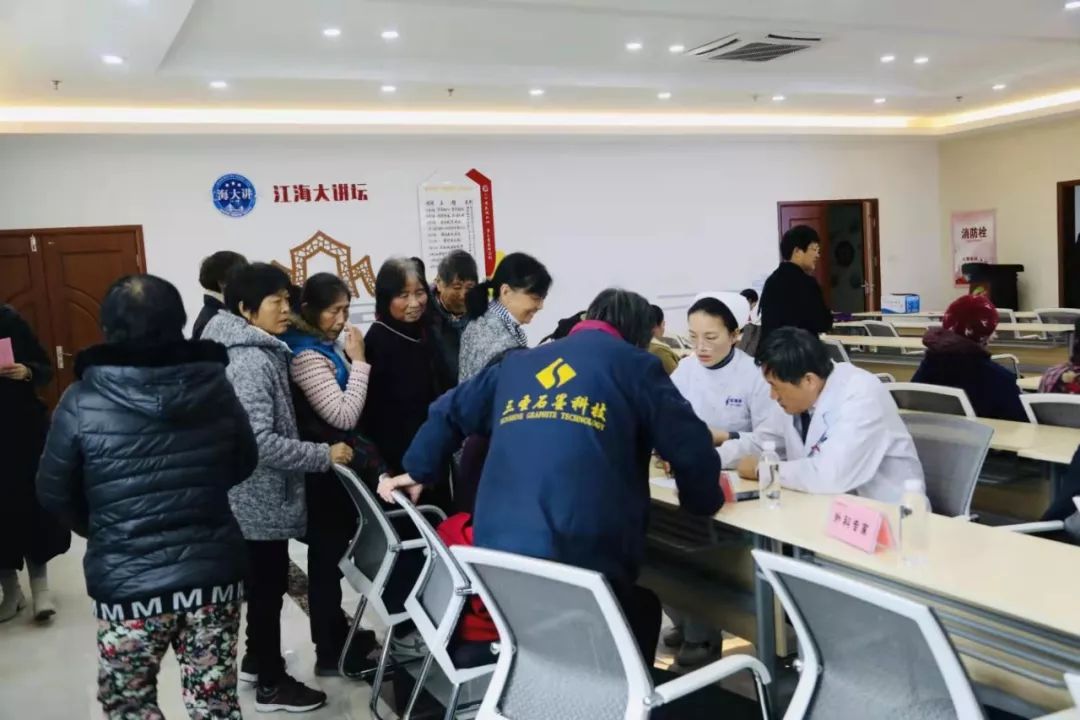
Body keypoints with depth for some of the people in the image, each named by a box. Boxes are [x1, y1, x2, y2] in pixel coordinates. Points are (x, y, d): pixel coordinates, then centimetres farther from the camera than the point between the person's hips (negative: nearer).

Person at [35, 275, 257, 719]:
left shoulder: (82, 402, -12)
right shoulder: (216, 387, -5)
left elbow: (54, 494, -2)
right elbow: (244, 465, 9)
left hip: (128, 582, -2)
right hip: (214, 572, 2)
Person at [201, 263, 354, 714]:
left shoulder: (258, 353, 9)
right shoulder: (251, 361, -23)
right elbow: (260, 442, -28)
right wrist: (324, 456, -22)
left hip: (259, 496, 10)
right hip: (262, 499, -10)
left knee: (263, 583, 22)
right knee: (268, 586, 3)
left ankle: (256, 660, 38)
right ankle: (272, 684, 18)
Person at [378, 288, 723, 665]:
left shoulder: (517, 363, 23)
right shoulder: (634, 365, 9)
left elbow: (449, 412, 32)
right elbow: (689, 445, 3)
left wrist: (418, 471, 47)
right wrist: (704, 500, 22)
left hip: (495, 551, 5)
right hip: (580, 555, -5)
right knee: (640, 615, 20)